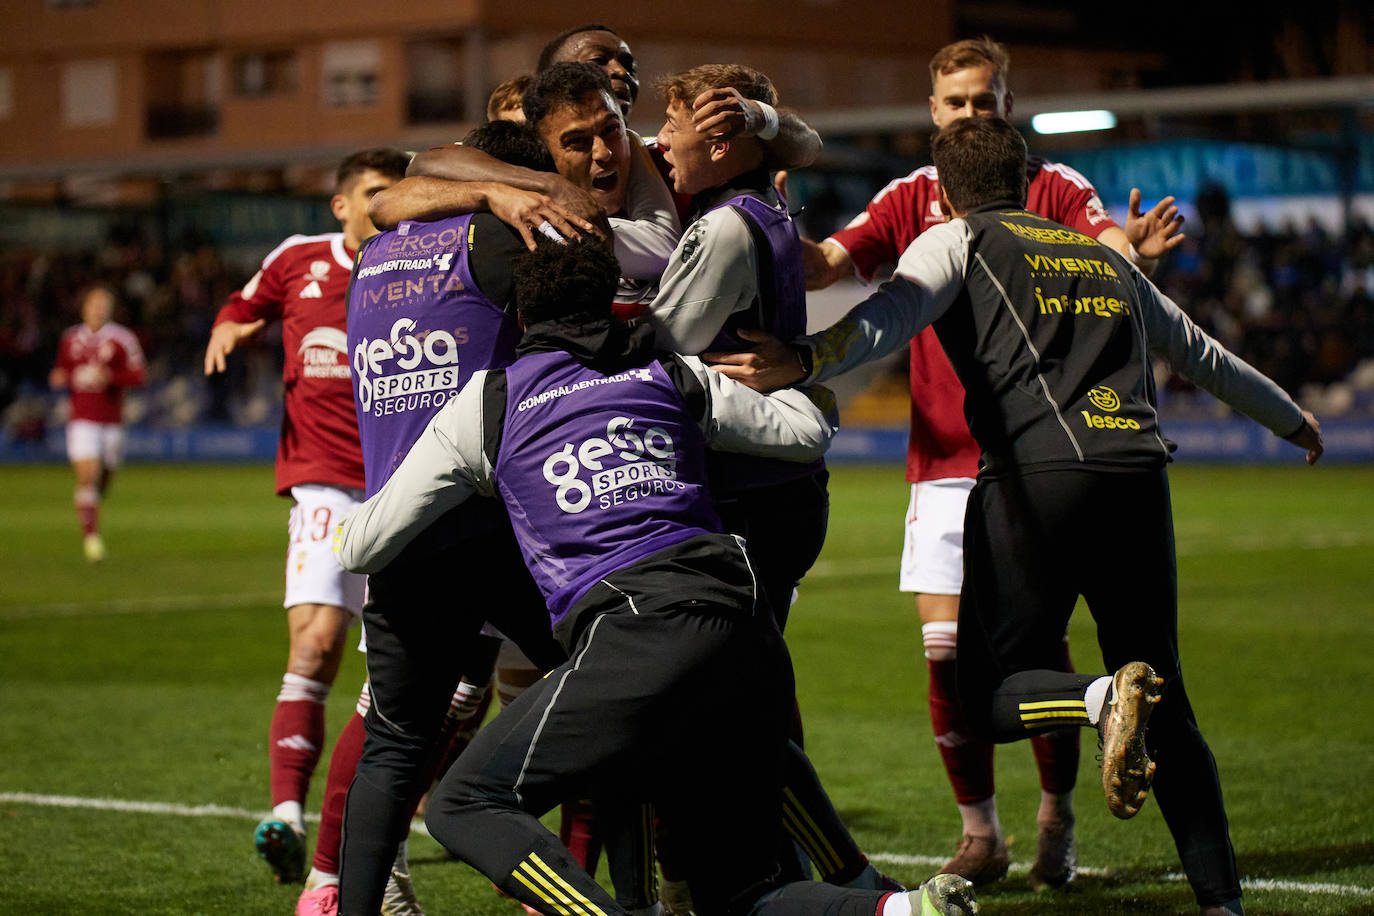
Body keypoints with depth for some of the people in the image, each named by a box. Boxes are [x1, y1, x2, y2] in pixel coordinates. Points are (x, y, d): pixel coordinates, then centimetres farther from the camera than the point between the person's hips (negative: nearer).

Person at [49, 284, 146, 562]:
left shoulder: (122, 338, -2)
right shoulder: (70, 339, 7)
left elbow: (138, 375, -6)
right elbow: (61, 371, 20)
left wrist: (109, 377, -21)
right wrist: (60, 378, -3)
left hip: (112, 421, 0)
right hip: (82, 419, 0)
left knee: (104, 478, 9)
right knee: (86, 475, -15)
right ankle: (90, 535, -12)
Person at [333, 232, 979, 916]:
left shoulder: (488, 403, 15)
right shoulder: (673, 376, 23)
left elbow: (363, 548, 18)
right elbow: (808, 432, 34)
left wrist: (347, 530, 43)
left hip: (637, 637, -5)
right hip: (750, 639, 5)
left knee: (464, 807, 4)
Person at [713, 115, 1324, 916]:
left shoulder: (956, 242, 13)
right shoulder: (1106, 257, 29)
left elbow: (888, 318, -10)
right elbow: (1205, 356, 40)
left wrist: (805, 361, -26)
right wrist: (1292, 418, 56)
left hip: (1036, 478, -5)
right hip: (1139, 476, 5)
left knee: (989, 699, 4)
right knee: (1169, 713, 13)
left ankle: (1108, 697, -25)